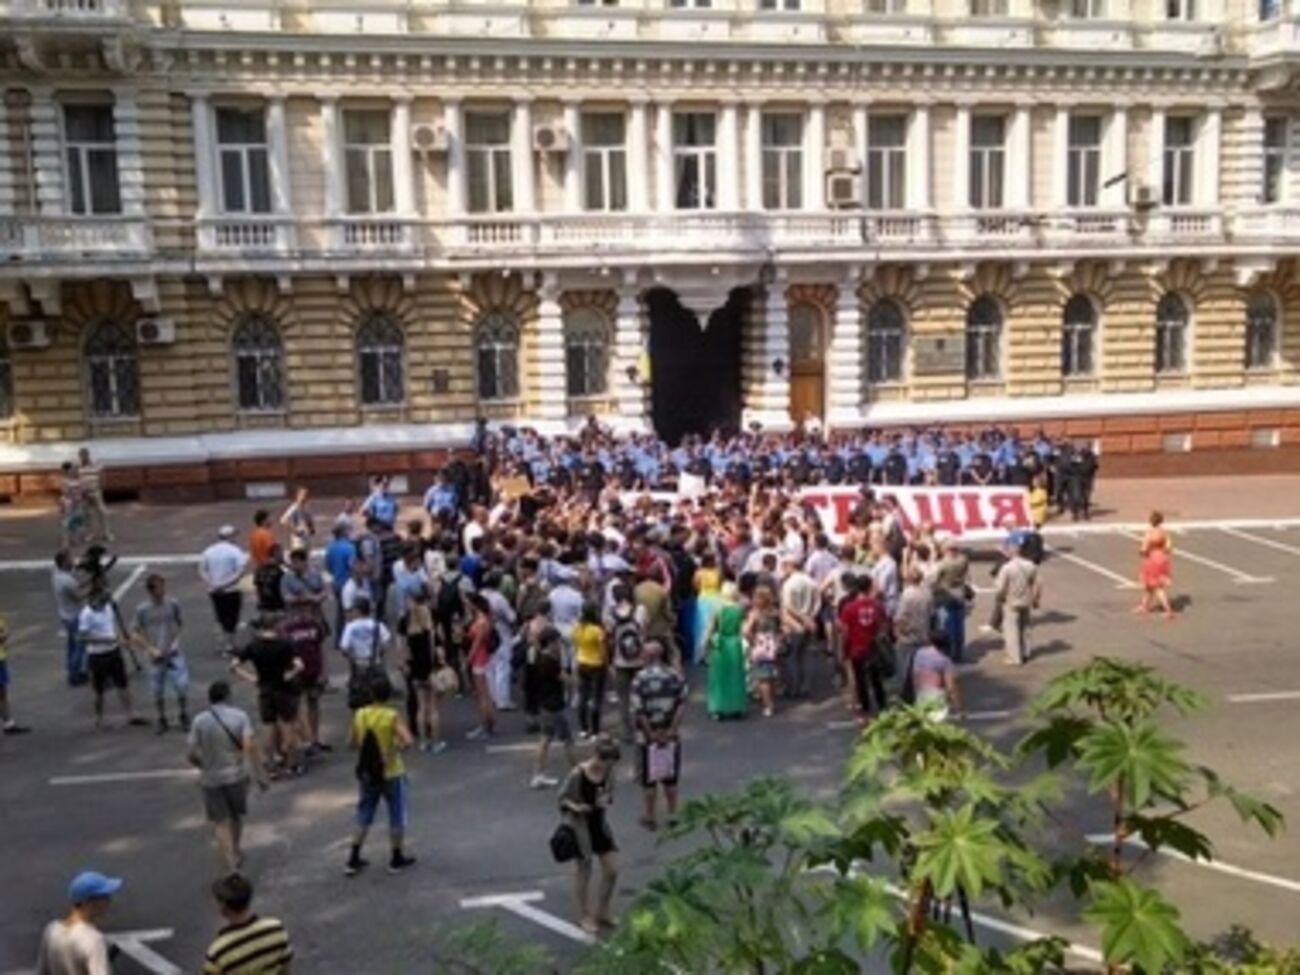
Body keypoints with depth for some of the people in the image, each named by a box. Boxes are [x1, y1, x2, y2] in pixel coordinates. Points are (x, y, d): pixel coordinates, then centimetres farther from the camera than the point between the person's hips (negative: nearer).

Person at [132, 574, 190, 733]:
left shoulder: (173, 604, -7)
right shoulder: (142, 610, -11)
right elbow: (135, 634, -3)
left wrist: (176, 640, -1)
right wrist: (150, 649, -11)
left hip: (174, 653, 1)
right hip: (156, 657, -1)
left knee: (182, 686, -6)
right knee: (158, 692, 9)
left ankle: (183, 717, 16)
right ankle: (162, 720, 29)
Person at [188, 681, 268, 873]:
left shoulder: (199, 720, -7)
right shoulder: (240, 716, -10)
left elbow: (190, 754, -6)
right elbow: (250, 745, -21)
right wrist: (260, 774, -17)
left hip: (211, 778, -1)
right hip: (237, 774, 1)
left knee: (220, 823, 6)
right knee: (237, 815, 23)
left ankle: (231, 866, -4)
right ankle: (236, 851, 43)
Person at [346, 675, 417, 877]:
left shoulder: (359, 715, -4)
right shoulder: (392, 716, -17)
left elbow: (351, 743, 3)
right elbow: (408, 741, -29)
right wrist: (395, 748, -12)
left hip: (367, 773, 4)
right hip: (391, 773, -4)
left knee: (364, 816, 17)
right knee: (397, 817, 12)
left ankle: (353, 860, 18)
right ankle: (397, 859, 22)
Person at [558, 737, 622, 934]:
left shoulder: (608, 773, -5)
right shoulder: (577, 774, -21)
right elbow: (563, 798, -10)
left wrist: (606, 801, -12)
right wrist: (575, 807, -29)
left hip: (600, 824, 6)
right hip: (581, 827, -6)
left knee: (612, 869, 6)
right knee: (583, 872, 7)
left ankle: (602, 912, 26)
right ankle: (584, 917, 26)